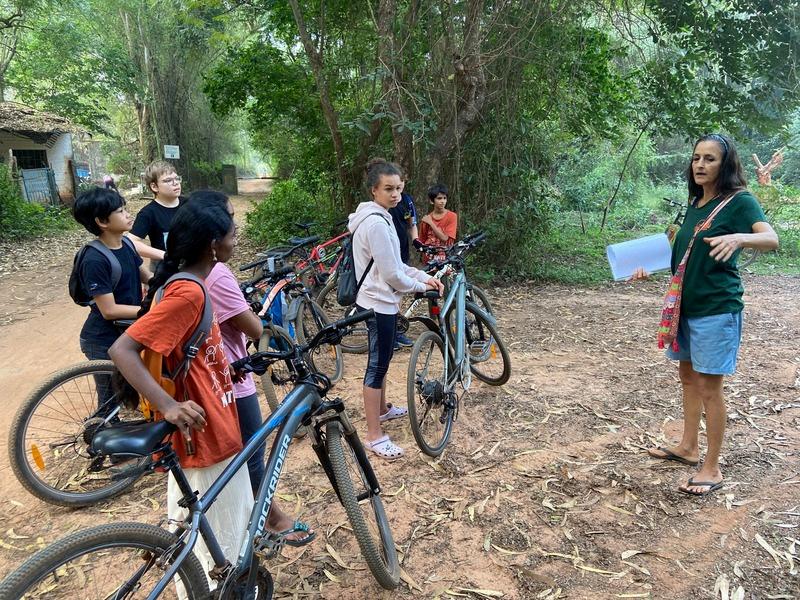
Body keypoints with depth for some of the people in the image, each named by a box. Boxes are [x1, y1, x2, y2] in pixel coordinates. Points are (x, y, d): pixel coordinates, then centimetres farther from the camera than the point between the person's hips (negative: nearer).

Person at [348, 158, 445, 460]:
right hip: (379, 304, -10)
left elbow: (395, 264, 14)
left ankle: (382, 409, 43)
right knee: (378, 365, -3)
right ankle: (375, 436, 8)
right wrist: (421, 286, -7)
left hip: (379, 301, 10)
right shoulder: (376, 223, -23)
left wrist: (425, 277, 3)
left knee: (381, 360, 23)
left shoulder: (379, 217, 10)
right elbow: (391, 274, -23)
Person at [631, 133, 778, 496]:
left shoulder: (739, 201, -9)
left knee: (709, 385, -3)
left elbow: (771, 239, -25)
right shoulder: (695, 202, 11)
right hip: (686, 303, 8)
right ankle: (688, 447, 32)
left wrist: (738, 238, -45)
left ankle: (712, 469, 9)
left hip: (717, 307, -8)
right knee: (688, 375, 16)